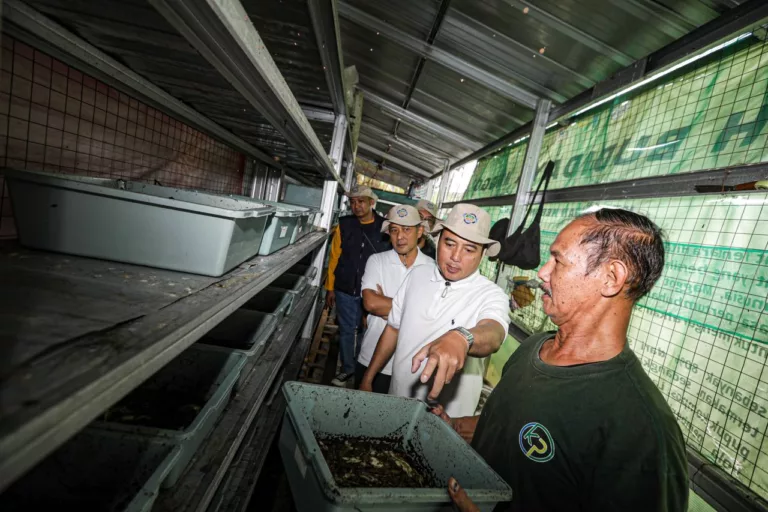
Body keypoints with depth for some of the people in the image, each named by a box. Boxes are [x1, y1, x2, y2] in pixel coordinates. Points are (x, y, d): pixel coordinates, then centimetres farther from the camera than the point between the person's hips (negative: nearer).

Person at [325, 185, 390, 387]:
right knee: (346, 331, 13)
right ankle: (347, 369, 31)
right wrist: (330, 288, 2)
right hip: (345, 290, 1)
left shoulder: (385, 227, -5)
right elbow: (334, 257, 2)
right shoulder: (344, 225, -1)